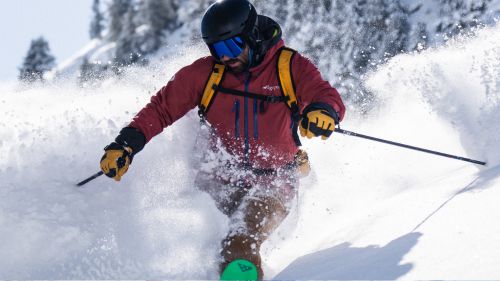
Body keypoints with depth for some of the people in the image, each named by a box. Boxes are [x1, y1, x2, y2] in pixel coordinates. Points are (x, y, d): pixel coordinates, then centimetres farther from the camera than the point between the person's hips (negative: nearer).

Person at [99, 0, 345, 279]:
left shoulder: (290, 66, -4)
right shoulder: (205, 72, 1)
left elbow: (328, 96, -15)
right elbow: (162, 108, 5)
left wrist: (323, 111, -40)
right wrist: (125, 144, -8)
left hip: (273, 183, -7)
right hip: (220, 179, 7)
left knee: (239, 244, -26)